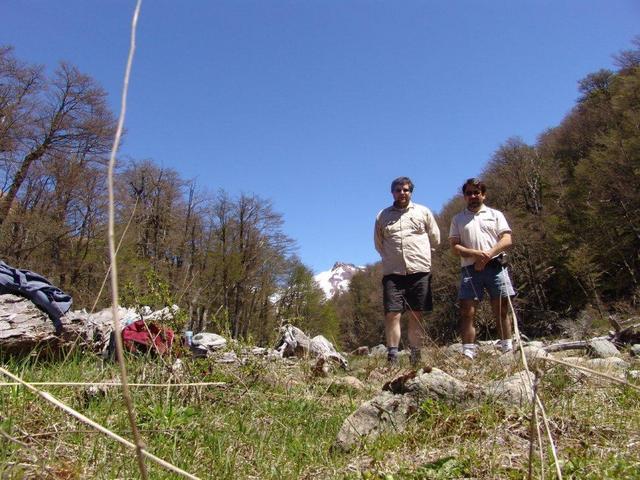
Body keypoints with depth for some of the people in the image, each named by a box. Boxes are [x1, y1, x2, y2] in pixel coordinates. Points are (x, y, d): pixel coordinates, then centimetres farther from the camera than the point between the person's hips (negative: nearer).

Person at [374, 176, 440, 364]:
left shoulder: (423, 212, 11)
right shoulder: (382, 216, 12)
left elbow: (435, 238, 16)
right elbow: (378, 244, 20)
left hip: (419, 271, 0)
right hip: (392, 273, 0)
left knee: (416, 315, 3)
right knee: (392, 314, -8)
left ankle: (416, 358, 11)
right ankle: (392, 358, -3)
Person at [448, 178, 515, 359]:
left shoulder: (495, 214, 15)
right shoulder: (458, 219, 16)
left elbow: (507, 240, 4)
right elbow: (454, 247, 5)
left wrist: (488, 255, -12)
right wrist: (475, 253, -12)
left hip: (495, 266, 0)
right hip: (470, 269, 0)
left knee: (501, 310, 2)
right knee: (467, 312, -7)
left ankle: (508, 350, 10)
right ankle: (468, 354, -5)